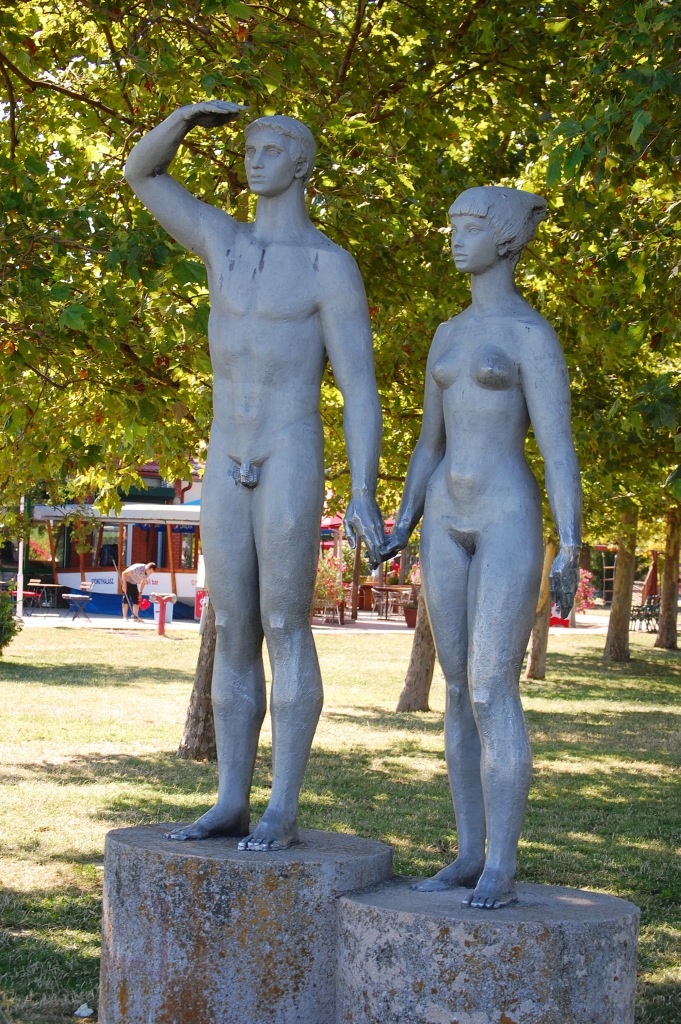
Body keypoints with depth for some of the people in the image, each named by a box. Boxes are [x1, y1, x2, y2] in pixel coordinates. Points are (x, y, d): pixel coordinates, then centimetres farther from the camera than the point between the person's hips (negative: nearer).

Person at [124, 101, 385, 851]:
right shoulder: (224, 240, 16)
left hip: (292, 463, -6)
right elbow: (139, 174, 23)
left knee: (285, 631, -6)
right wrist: (186, 117, 1)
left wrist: (365, 498, -13)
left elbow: (360, 389, -6)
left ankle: (282, 811, -1)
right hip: (225, 468, 6)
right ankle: (231, 804, 10)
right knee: (232, 637, 5)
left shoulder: (331, 266, -2)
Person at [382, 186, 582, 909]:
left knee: (492, 693, -13)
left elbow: (559, 448, -12)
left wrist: (570, 549, -18)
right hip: (448, 524, 7)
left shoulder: (534, 334, -6)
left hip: (508, 522, -7)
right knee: (460, 693, 6)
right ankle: (469, 855, 13)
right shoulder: (448, 336, 17)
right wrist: (400, 531, 12)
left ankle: (501, 868, -6)